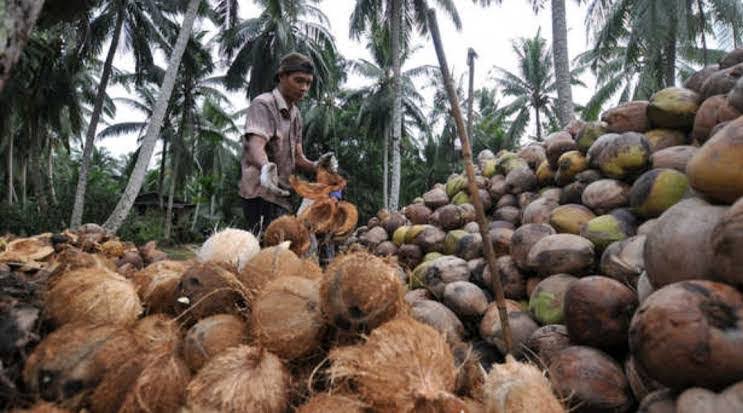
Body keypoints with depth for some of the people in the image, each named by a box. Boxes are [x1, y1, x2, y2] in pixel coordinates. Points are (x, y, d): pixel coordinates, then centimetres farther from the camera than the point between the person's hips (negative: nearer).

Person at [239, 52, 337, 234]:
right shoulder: (263, 104, -7)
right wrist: (265, 167, -46)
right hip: (262, 194, -8)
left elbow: (297, 157, 12)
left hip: (281, 194, 9)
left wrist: (315, 166, -10)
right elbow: (255, 145, -24)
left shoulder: (295, 114, 17)